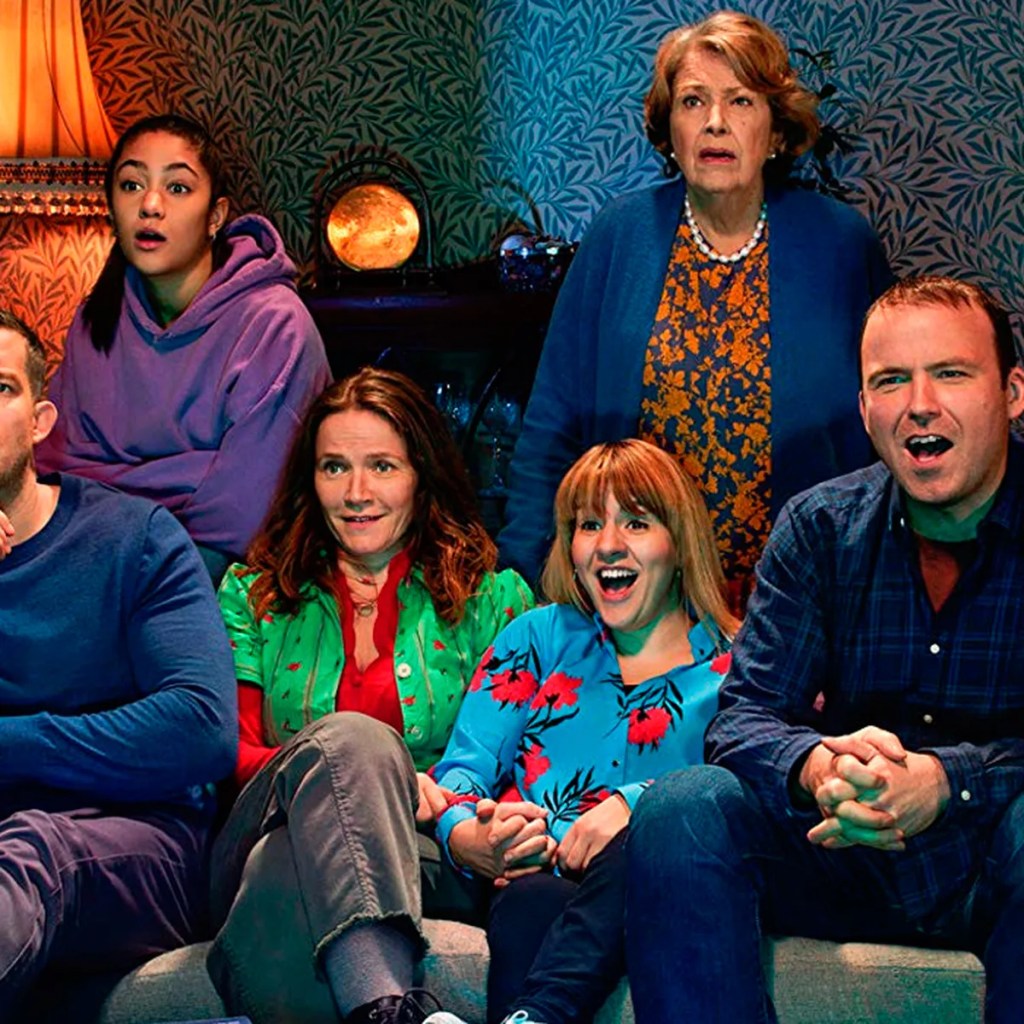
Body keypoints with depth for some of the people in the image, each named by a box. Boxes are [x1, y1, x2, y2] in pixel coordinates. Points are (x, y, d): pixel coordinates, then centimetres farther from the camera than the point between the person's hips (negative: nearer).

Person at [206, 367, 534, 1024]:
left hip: (429, 859, -1)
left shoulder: (493, 597, 17)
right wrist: (370, 772, -12)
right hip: (264, 839, 1)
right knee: (351, 736, -37)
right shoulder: (252, 595, 20)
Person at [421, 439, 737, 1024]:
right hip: (534, 876, 2)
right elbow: (465, 766, 15)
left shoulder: (732, 667, 17)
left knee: (643, 843, -40)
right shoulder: (541, 637, 26)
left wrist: (636, 803, -20)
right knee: (531, 902, -37)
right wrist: (465, 836, -10)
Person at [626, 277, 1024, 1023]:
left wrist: (944, 780, -34)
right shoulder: (822, 528, 4)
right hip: (851, 854, 3)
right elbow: (745, 716, -3)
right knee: (681, 811, -23)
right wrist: (820, 768, -28)